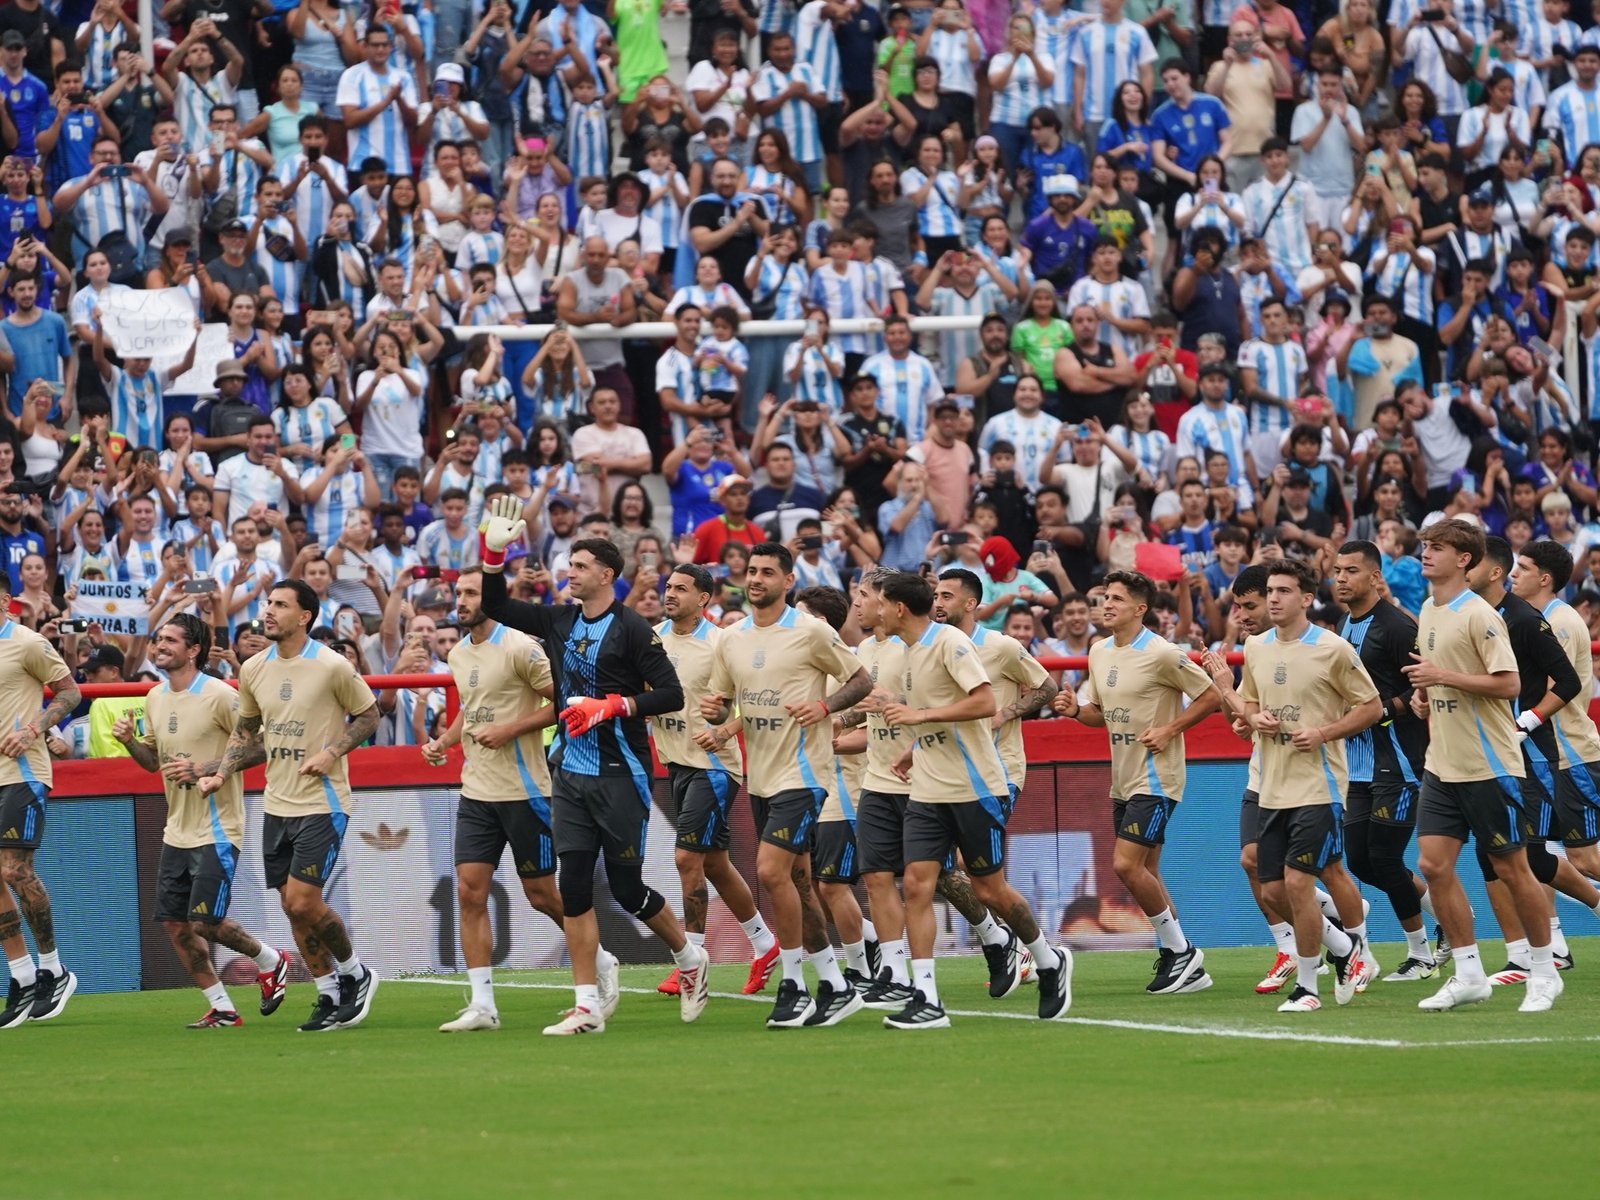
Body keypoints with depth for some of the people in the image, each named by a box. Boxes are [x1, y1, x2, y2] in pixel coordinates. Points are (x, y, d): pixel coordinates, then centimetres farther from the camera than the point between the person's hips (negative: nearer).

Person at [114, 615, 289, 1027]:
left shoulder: (219, 696, -14)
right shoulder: (155, 698, 9)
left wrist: (203, 770, -22)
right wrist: (130, 741, -2)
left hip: (216, 830, -8)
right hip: (177, 831, 8)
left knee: (204, 922, -10)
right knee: (173, 923, 4)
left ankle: (270, 961, 17)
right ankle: (221, 1008, 14)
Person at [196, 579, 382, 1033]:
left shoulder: (331, 666, -11)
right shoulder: (253, 670, 6)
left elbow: (368, 715, -1)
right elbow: (246, 731, 19)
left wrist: (332, 752, -15)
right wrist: (220, 772, 6)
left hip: (322, 803, -6)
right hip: (277, 804, 6)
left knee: (303, 902, -13)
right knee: (293, 908, 5)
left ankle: (354, 973, 11)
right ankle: (330, 997, 17)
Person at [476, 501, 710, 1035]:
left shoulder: (631, 629, -10)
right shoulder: (560, 620, 8)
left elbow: (671, 694, -13)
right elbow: (496, 607, 14)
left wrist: (610, 707, -20)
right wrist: (493, 551, 1)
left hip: (620, 774, -6)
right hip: (571, 774, 6)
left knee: (627, 888, 0)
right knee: (574, 886, -1)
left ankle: (690, 959, 26)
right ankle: (587, 1006, 1)